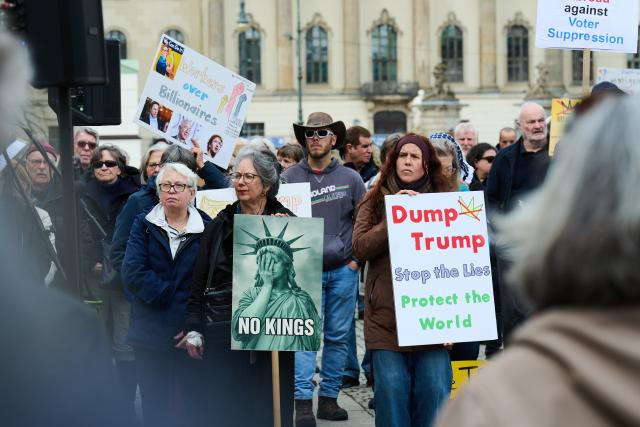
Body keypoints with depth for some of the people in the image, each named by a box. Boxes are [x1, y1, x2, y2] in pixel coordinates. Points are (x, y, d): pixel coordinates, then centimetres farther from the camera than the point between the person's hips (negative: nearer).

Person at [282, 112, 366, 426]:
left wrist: (357, 259, 3)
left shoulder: (350, 178, 5)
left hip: (343, 270, 2)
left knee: (338, 336, 6)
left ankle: (329, 398, 16)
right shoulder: (289, 177, 1)